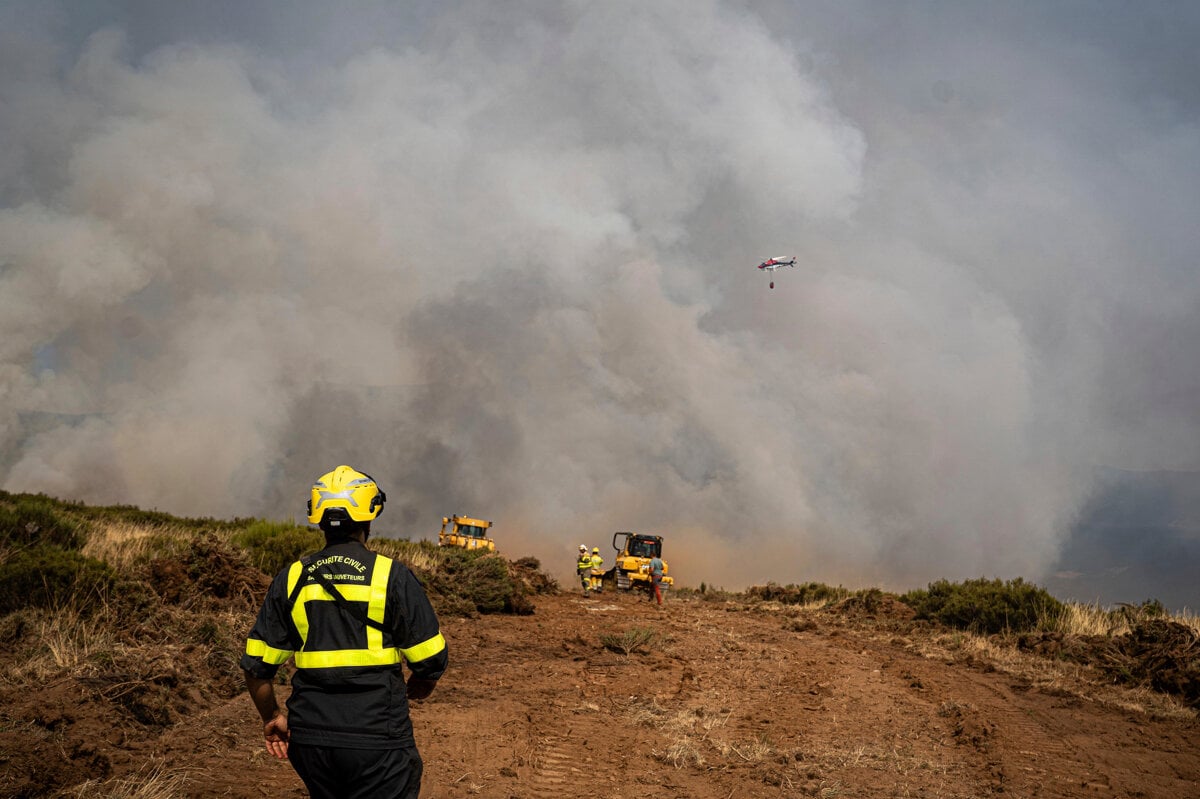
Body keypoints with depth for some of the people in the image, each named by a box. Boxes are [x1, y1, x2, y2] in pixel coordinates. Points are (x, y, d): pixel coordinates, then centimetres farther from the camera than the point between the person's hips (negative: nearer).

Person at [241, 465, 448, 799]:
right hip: (378, 743, -4)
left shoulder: (291, 579, 5)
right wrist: (414, 692, 19)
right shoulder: (393, 576, -5)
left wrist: (272, 718, 21)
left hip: (310, 742, 4)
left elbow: (256, 666, 5)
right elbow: (431, 660, -3)